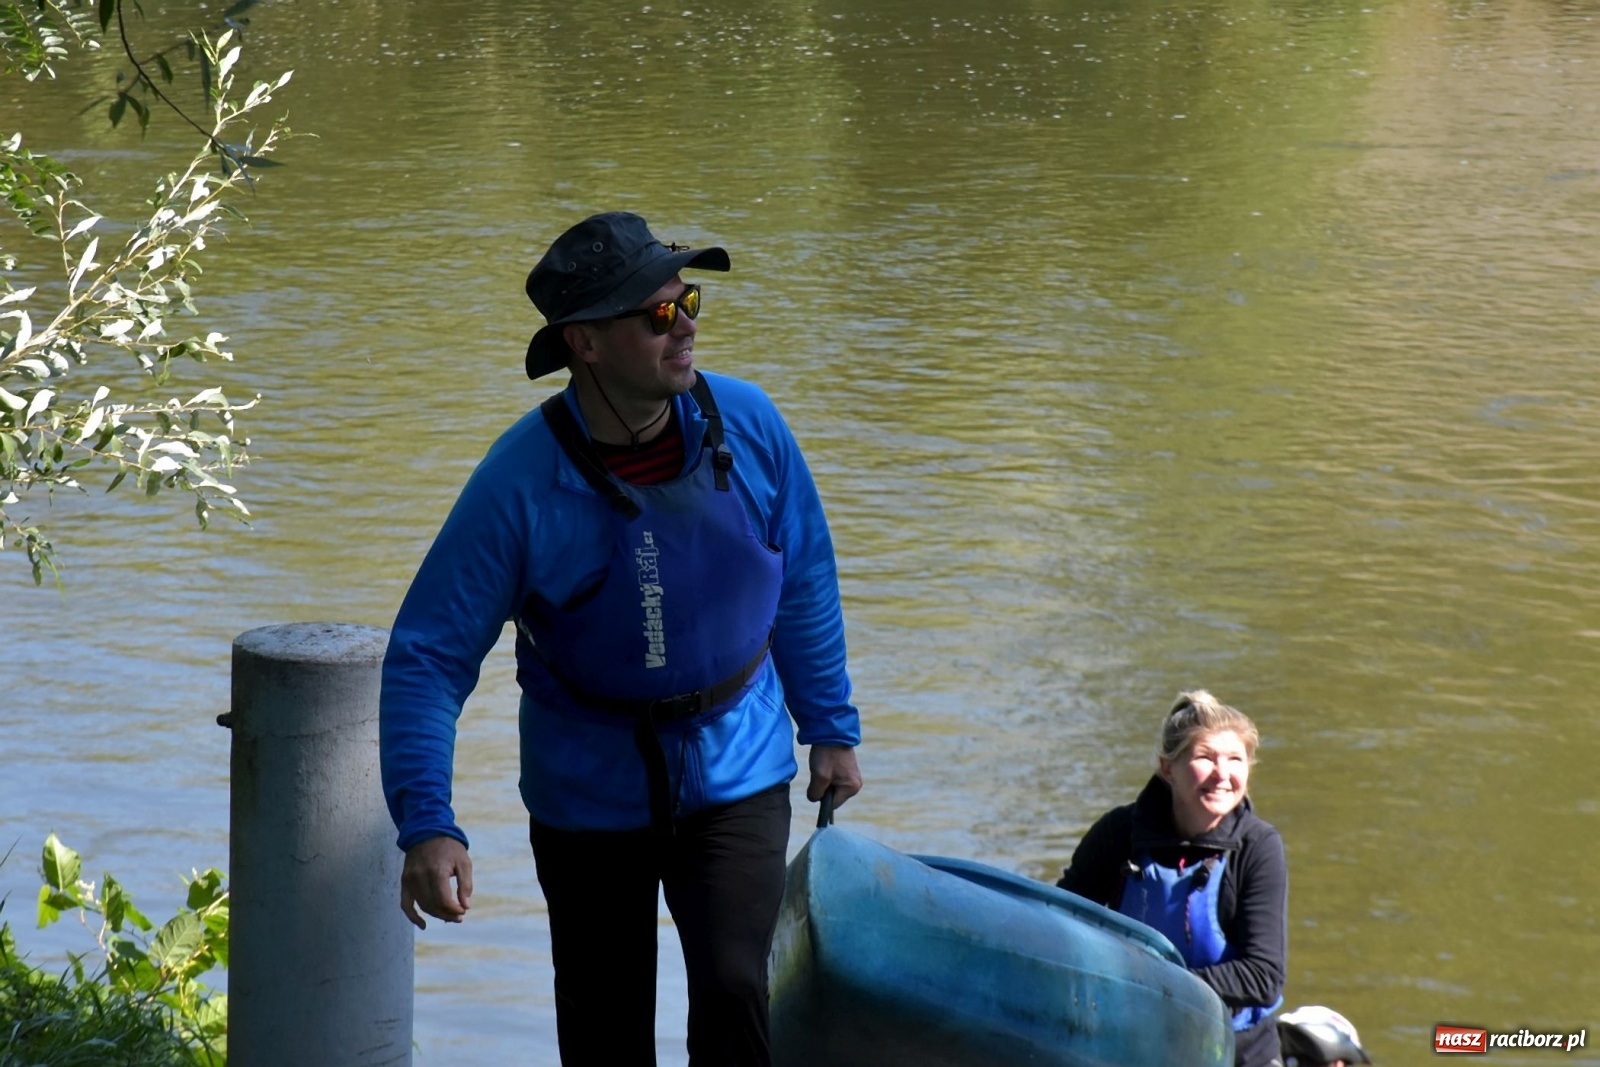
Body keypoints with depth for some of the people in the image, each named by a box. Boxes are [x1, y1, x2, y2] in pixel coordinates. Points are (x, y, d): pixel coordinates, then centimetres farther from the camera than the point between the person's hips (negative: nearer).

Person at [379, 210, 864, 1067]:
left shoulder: (746, 425, -12)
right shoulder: (521, 483, -22)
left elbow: (804, 582, 4)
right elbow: (426, 657, -21)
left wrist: (831, 727, 11)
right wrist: (426, 826, -30)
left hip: (736, 777, 1)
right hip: (589, 795, -1)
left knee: (732, 995, -17)